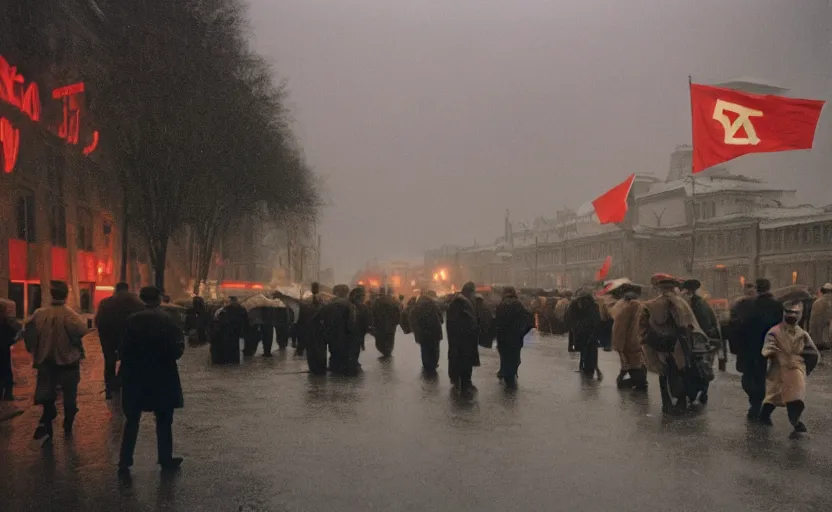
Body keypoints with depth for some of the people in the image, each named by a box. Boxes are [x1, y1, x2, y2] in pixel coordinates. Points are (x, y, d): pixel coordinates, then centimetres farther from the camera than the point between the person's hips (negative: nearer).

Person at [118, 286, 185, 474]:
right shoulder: (168, 320, -9)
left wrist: (126, 370, 4)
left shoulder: (132, 320, -5)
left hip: (135, 376, 1)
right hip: (162, 376, -1)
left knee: (132, 420, 10)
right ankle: (165, 459, 19)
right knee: (164, 420, 12)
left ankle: (125, 461, 7)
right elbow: (176, 349, -11)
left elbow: (125, 348, -7)